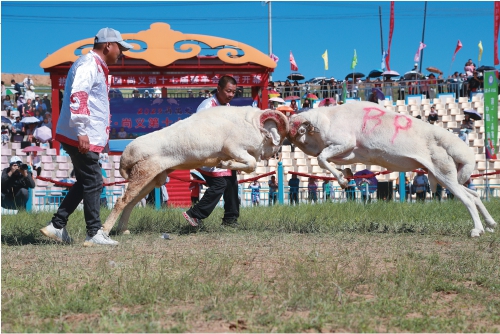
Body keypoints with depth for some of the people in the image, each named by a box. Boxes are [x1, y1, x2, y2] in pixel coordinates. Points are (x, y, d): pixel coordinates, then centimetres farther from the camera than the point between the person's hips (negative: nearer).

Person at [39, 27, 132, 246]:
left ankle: (56, 226, 16)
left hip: (87, 137, 10)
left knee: (84, 183, 14)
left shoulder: (96, 66, 20)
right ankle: (94, 234, -1)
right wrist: (81, 132, -30)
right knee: (93, 183, -6)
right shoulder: (89, 65, -12)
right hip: (81, 137, -10)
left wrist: (101, 132, 25)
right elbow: (78, 96, -25)